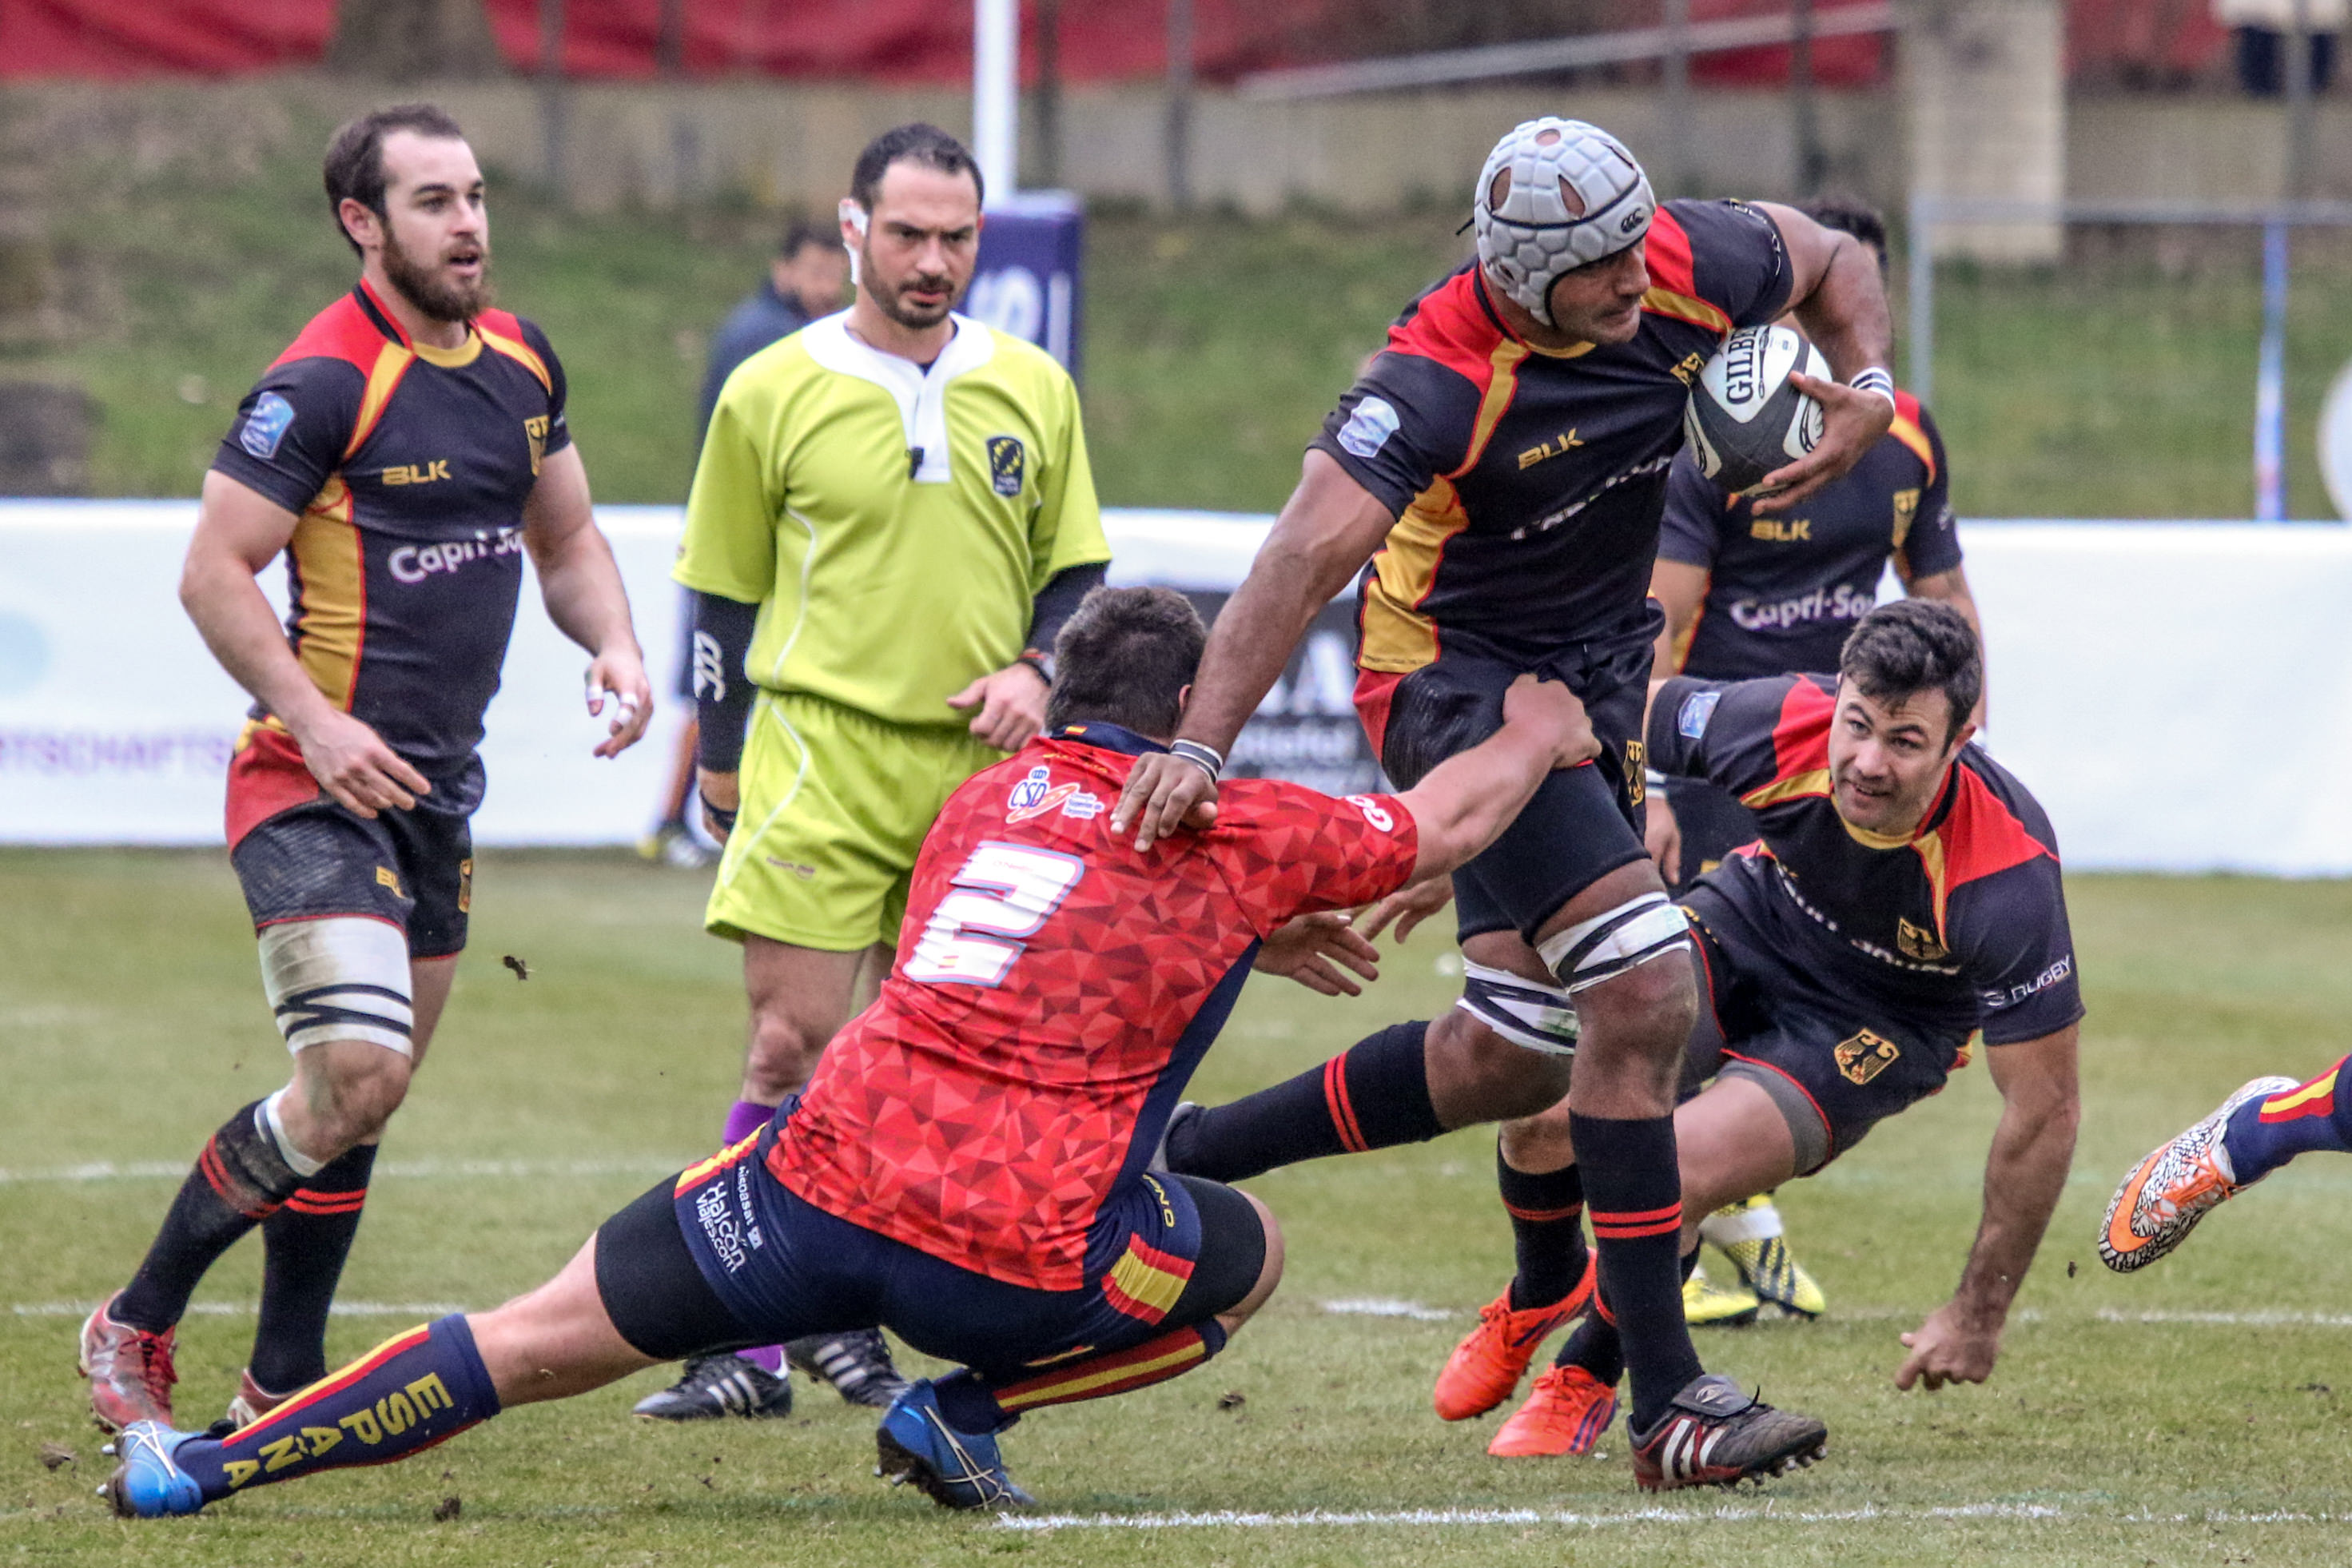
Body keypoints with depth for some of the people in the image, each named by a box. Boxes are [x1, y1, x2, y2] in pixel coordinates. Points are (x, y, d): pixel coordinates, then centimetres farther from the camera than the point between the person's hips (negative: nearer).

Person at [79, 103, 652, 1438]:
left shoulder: (523, 364, 10)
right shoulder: (323, 383, -14)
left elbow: (566, 538, 23)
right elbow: (216, 575, -13)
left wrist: (615, 648, 4)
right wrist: (315, 721, -21)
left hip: (438, 791, 8)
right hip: (319, 786, -8)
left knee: (366, 1095, 10)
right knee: (355, 1076, -19)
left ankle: (284, 1386, 18)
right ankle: (135, 1329, -5)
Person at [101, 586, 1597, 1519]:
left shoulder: (994, 793, 19)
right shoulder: (1233, 829, 6)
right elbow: (1440, 825, 22)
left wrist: (1254, 936, 46)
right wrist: (1532, 737, 41)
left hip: (819, 1194, 4)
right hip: (1018, 1259, -4)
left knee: (539, 1340, 11)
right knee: (1251, 1251, 22)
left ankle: (209, 1466, 4)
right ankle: (968, 1409, 10)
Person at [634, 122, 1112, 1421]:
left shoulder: (1032, 390, 9)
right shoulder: (773, 392, 1)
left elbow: (1076, 571, 16)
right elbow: (721, 591, 8)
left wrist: (1034, 671, -2)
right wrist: (724, 758, 6)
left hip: (980, 766, 3)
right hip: (821, 757, -3)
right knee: (794, 1044, -10)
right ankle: (747, 1343, -7)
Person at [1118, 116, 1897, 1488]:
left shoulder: (1690, 267, -12)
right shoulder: (1440, 378, -29)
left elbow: (1835, 263, 10)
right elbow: (1309, 555, -39)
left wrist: (1868, 391, -8)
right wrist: (1199, 747, -49)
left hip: (1602, 664, 8)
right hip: (1456, 674, -8)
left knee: (1506, 1059, 10)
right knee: (1645, 996, -20)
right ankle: (1667, 1400, -17)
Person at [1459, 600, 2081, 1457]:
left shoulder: (2008, 880, -36)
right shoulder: (1779, 725, -29)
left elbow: (2045, 1107, -25)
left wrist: (1980, 1313, -20)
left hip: (1874, 1029, -3)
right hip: (1748, 928, 3)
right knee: (1551, 1104, -21)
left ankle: (1586, 1377, 9)